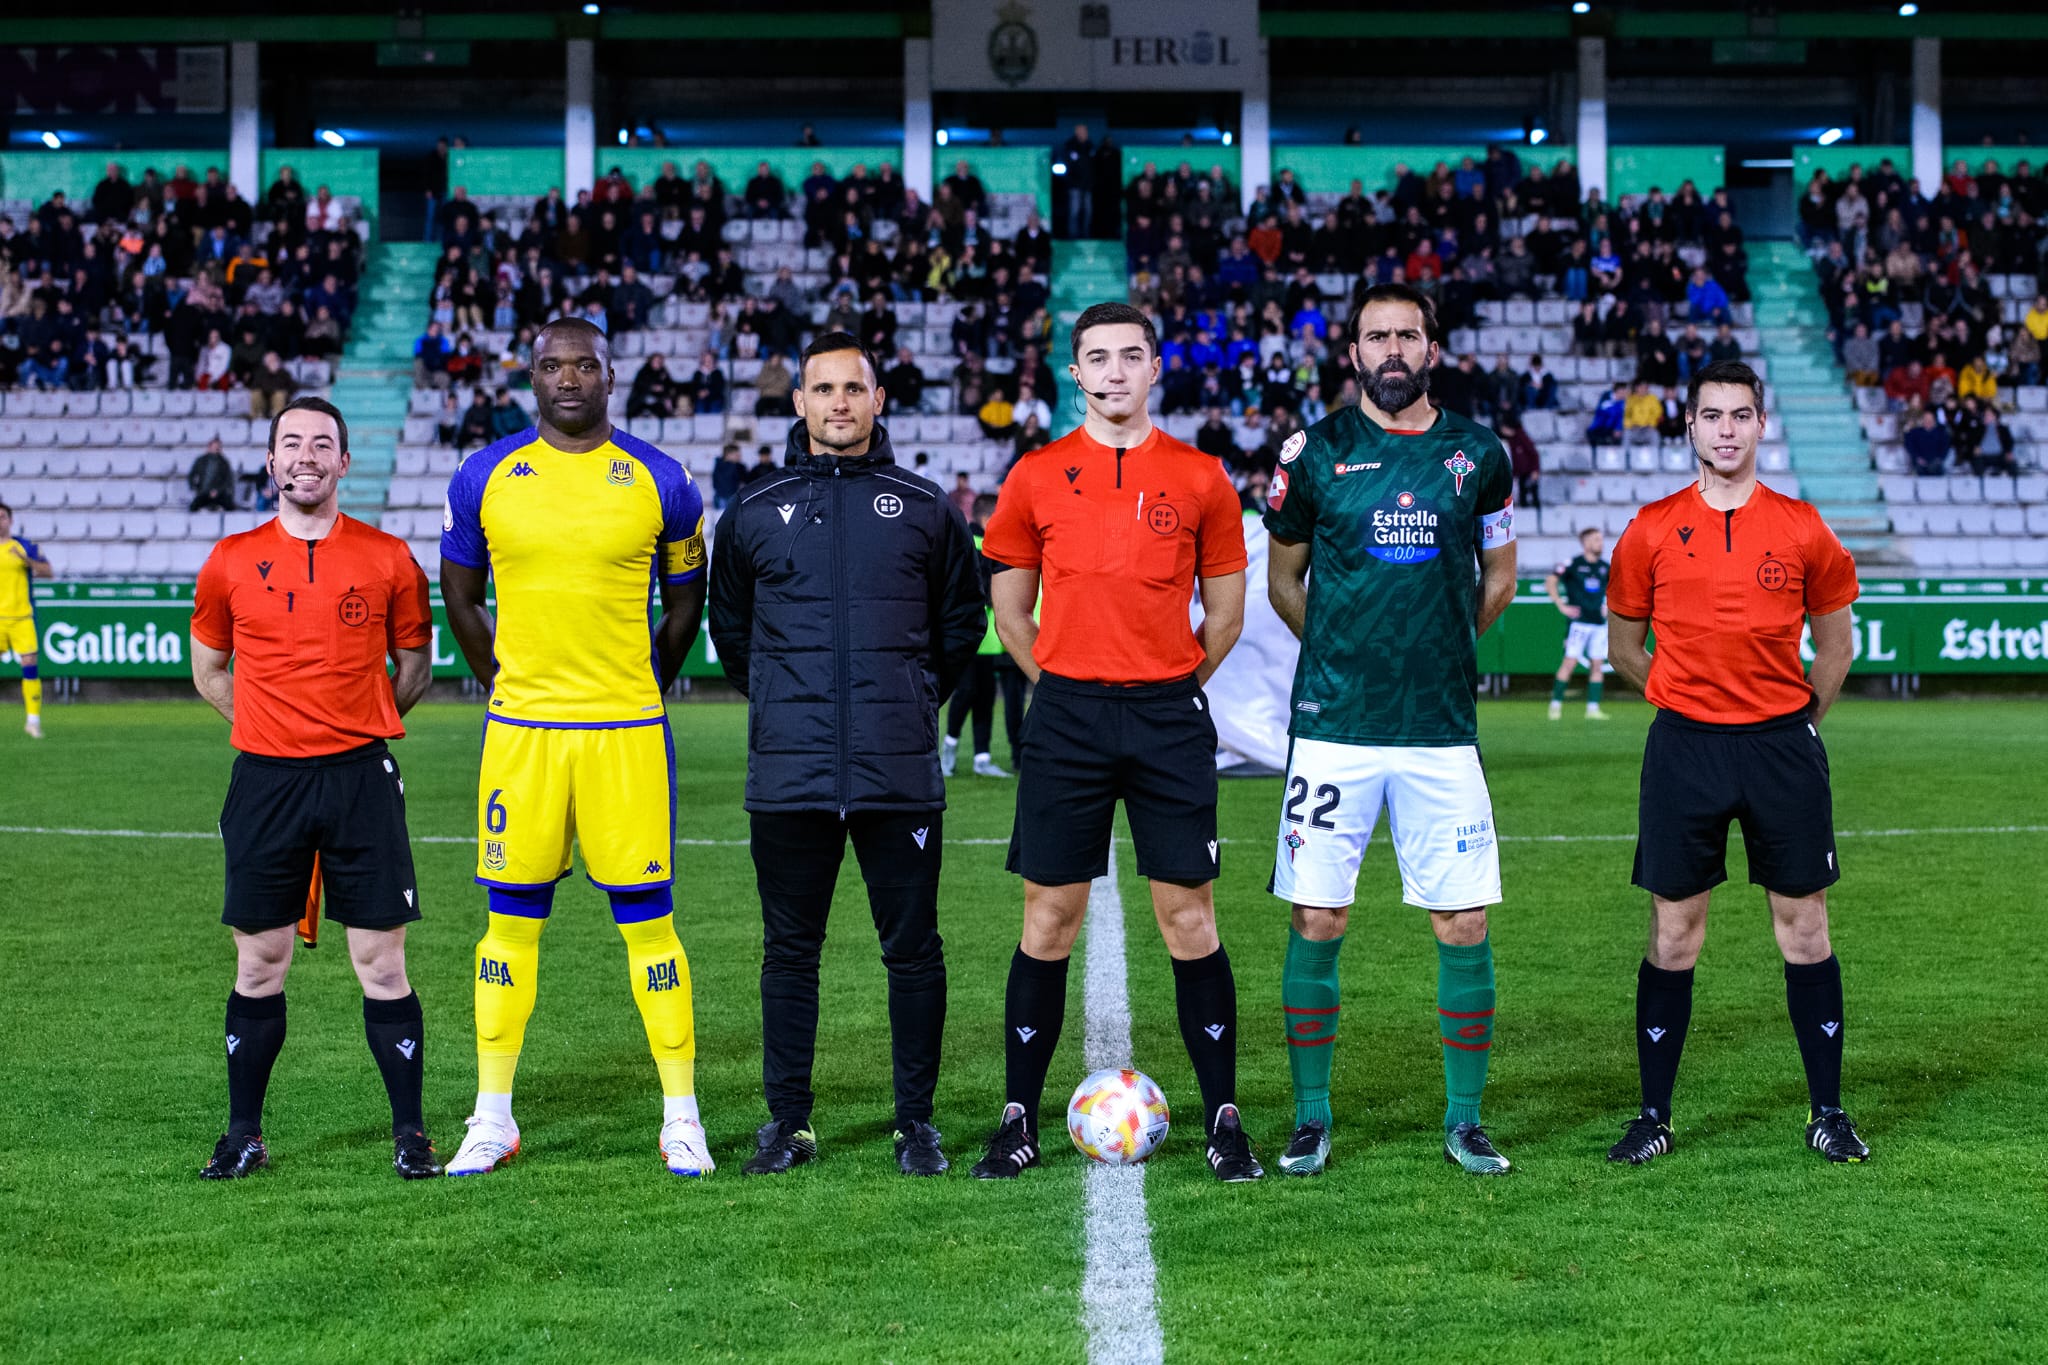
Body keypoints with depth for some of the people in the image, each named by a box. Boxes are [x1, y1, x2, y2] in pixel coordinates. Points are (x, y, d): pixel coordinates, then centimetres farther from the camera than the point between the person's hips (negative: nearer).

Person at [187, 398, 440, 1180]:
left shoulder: (388, 559, 2)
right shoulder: (232, 561, 4)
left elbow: (414, 664, 13)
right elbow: (208, 670, 16)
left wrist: (357, 727, 5)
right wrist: (273, 730, 9)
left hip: (361, 778, -1)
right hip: (265, 782, 1)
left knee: (382, 964, 0)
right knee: (258, 964, 7)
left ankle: (409, 1134, 9)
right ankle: (244, 1135, 18)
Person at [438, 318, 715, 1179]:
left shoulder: (658, 482, 1)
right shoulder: (485, 478, 4)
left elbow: (685, 598, 12)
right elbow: (459, 594, 15)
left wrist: (644, 688, 9)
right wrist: (503, 686, 10)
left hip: (626, 733, -1)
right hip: (521, 733, 1)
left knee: (646, 918, -1)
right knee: (511, 919, 5)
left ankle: (681, 1117, 8)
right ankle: (493, 1118, 15)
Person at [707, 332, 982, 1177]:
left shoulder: (924, 510, 7)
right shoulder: (754, 514, 9)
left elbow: (962, 620, 17)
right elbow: (729, 628, 21)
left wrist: (913, 702, 11)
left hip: (900, 776, -1)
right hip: (789, 774, 1)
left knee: (913, 949, 3)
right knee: (790, 950, 7)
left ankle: (916, 1122, 13)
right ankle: (788, 1121, 16)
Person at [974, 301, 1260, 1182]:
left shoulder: (1200, 479, 4)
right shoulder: (1036, 477, 5)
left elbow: (1225, 618, 11)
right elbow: (1009, 610, 12)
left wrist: (1166, 684, 7)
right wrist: (1068, 684, 8)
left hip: (1169, 721, 0)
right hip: (1065, 718, 0)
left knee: (1188, 919, 0)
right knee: (1048, 920, 3)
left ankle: (1222, 1119, 9)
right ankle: (1019, 1118, 12)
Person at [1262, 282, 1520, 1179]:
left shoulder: (1478, 457, 6)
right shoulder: (1314, 454, 2)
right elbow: (1283, 578, 14)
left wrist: (1433, 650, 13)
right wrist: (1345, 652, 11)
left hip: (1441, 727, 1)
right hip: (1334, 726, -1)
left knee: (1463, 926, 1)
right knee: (1317, 922, 0)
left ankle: (1464, 1120, 14)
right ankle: (1311, 1117, 12)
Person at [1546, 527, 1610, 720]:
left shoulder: (1604, 567, 12)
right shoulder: (1573, 563, -4)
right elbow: (1550, 582, -8)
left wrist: (1607, 606, 14)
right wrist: (1561, 606, -12)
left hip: (1599, 622, 5)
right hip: (1579, 622, -5)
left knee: (1597, 665, 2)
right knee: (1570, 661, -10)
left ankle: (1593, 708, 5)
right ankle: (1556, 704, -2)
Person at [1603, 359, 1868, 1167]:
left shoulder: (1802, 529, 2)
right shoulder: (1652, 530, 1)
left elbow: (1836, 640, 13)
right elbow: (1624, 645, 12)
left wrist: (1796, 721, 9)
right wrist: (1695, 702, 9)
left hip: (1783, 745, 0)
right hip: (1684, 749, 0)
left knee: (1805, 931, 5)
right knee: (1672, 935, 3)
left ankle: (1828, 1115, 15)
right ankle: (1654, 1116, 12)